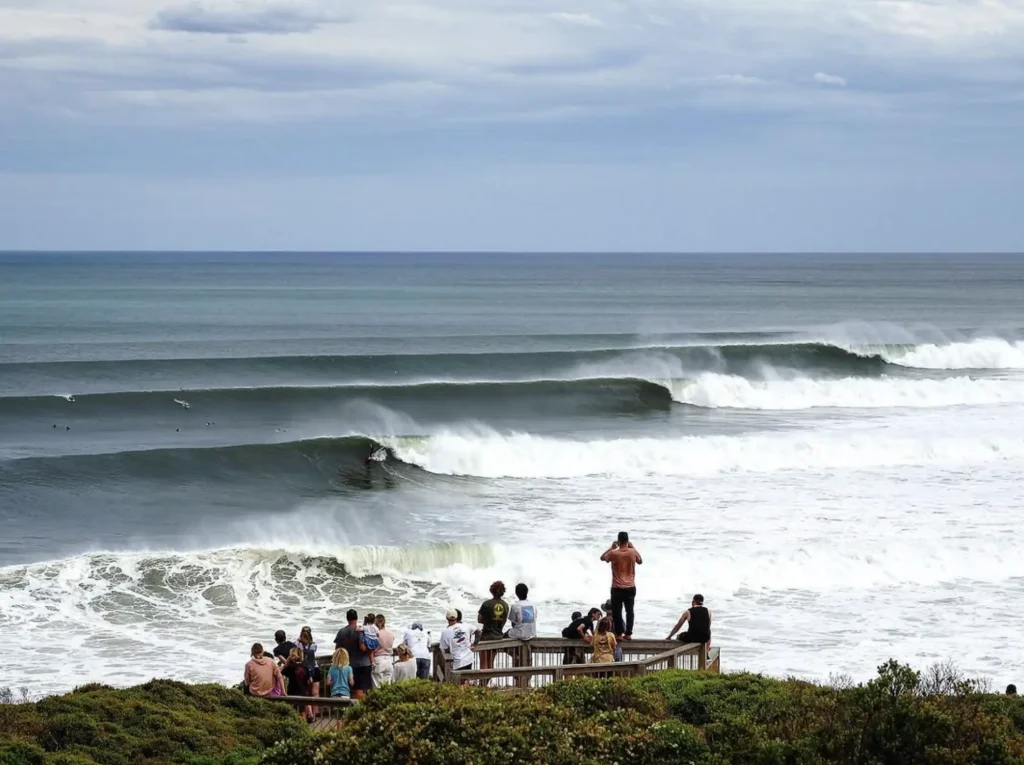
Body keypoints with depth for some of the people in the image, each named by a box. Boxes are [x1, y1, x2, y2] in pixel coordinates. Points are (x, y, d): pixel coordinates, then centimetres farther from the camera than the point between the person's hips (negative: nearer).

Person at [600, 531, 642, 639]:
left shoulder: (614, 553, -12)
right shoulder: (633, 552, -6)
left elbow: (602, 557, 9)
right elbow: (640, 562, 16)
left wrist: (611, 547, 13)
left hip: (617, 588, -2)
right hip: (630, 587, 2)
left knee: (616, 612, 7)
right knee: (629, 611, 11)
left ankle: (619, 634, 5)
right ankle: (628, 634, 10)